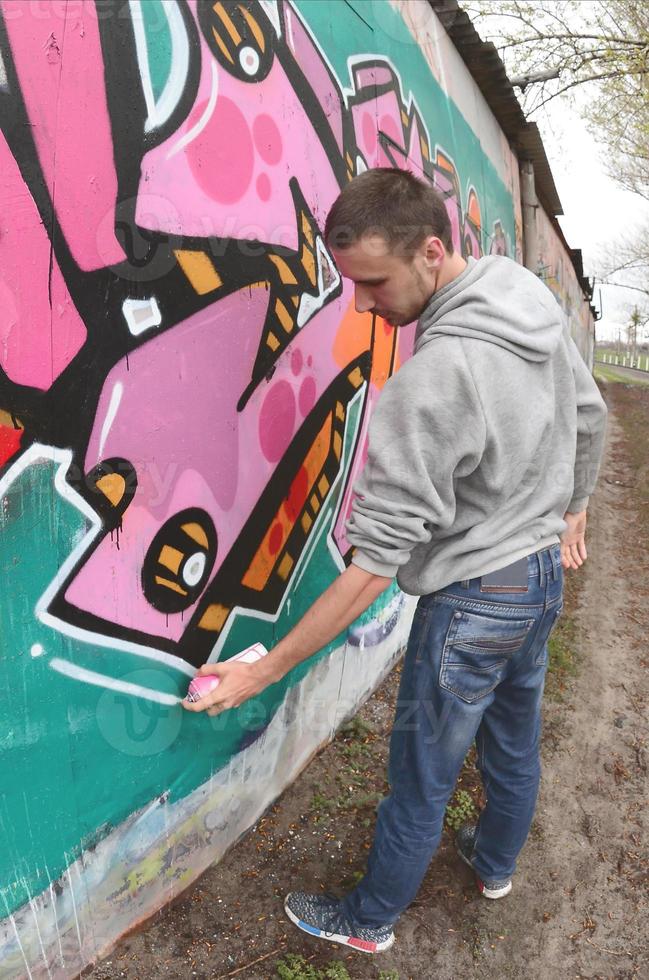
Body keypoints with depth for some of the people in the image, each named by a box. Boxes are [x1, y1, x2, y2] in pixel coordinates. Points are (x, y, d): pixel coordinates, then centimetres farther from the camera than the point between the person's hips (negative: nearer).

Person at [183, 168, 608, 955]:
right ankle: (496, 863, 53)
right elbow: (589, 418, 10)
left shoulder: (431, 381, -31)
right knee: (514, 743, 27)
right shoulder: (538, 301, -5)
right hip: (544, 571, 8)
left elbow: (376, 562, -28)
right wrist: (570, 507, 26)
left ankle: (369, 921, 37)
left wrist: (265, 671, -20)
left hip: (472, 602, -8)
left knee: (421, 778, 12)